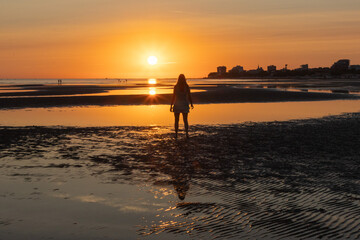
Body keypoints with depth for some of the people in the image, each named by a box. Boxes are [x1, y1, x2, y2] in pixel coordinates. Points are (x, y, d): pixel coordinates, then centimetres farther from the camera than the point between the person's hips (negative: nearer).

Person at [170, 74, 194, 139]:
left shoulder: (176, 86, -7)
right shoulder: (187, 86, -4)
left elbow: (173, 96, -7)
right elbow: (189, 96, -2)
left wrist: (171, 105, -1)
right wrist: (191, 104, 11)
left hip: (177, 105, -1)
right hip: (185, 104, 1)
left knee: (176, 120, 7)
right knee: (185, 120, 7)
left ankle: (176, 134, 6)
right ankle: (187, 134, -2)